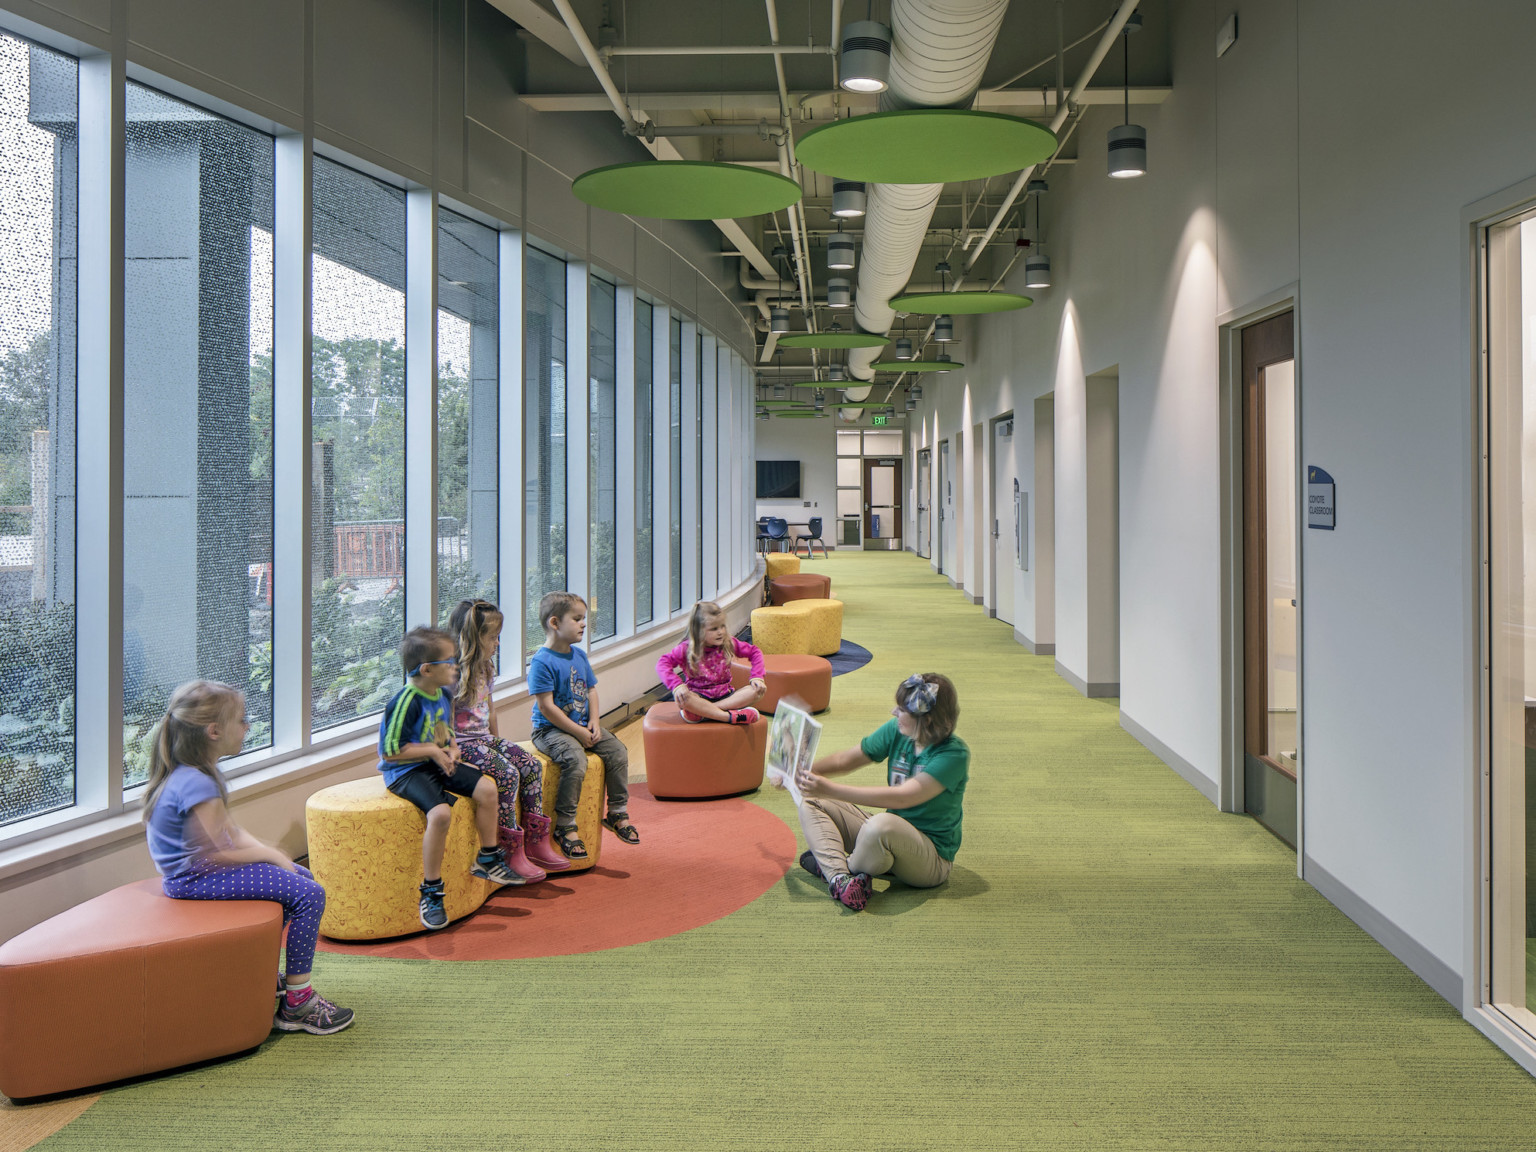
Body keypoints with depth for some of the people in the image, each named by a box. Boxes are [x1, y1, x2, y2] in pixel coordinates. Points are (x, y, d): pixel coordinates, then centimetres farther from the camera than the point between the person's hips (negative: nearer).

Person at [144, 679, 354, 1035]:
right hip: (195, 879, -11)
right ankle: (297, 1002, -9)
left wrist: (268, 852, 0)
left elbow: (230, 830, 13)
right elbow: (216, 853, -24)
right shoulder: (197, 785, -26)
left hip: (192, 871, 11)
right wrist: (268, 854, -9)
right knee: (309, 895, -17)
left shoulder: (190, 774, 8)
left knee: (301, 876, 19)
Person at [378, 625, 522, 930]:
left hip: (437, 764, 9)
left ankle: (487, 860, 16)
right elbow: (390, 751, -21)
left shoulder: (443, 695, 6)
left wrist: (452, 748, 1)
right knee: (441, 812, -31)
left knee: (486, 788, -3)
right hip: (406, 771, -9)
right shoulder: (405, 703, -22)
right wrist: (432, 750, -17)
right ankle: (430, 891, -18)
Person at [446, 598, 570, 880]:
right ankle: (512, 853, -19)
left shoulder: (484, 668, 11)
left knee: (531, 765, -7)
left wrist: (497, 742, 18)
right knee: (507, 773, -26)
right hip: (461, 743, -9)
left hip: (484, 739, 9)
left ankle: (537, 842, -3)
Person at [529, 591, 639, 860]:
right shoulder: (542, 662, -15)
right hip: (551, 730, -8)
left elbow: (591, 689, 18)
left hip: (583, 726, 8)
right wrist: (579, 732, -18)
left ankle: (617, 813, 6)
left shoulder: (579, 655, 11)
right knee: (576, 760, -31)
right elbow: (546, 707, -19)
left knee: (617, 751, -8)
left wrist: (594, 722, 0)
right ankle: (565, 827, -21)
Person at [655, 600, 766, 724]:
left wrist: (757, 677, -7)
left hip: (724, 695, 4)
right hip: (699, 697, -3)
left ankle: (703, 712, -30)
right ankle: (731, 716, -35)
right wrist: (677, 685, -34)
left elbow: (754, 652, 8)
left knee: (757, 691, -22)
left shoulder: (729, 643, -1)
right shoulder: (687, 648, -9)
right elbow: (662, 663, -19)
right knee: (682, 698, -38)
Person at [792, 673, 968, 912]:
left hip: (932, 858, -8)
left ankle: (840, 867, -8)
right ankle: (841, 878, -25)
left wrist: (831, 789, -33)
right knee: (811, 806, -1)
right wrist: (806, 772, -5)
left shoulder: (954, 754, -22)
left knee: (881, 825, -40)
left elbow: (902, 798, -31)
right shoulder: (896, 731, -1)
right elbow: (846, 759, 11)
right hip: (894, 837, 8)